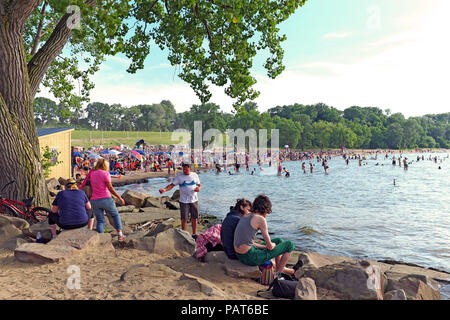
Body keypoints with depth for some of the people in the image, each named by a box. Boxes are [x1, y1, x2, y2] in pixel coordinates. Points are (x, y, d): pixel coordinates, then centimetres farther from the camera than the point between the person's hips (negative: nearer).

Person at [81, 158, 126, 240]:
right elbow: (110, 188, -12)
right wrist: (119, 197, -8)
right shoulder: (105, 173, -9)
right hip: (106, 199, -4)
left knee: (100, 220, 9)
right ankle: (120, 234, 8)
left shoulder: (92, 174, 9)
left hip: (95, 201, 4)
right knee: (115, 215, 16)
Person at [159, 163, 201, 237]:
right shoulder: (179, 177, -4)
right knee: (184, 218, 0)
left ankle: (194, 234, 25)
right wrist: (165, 189, -29)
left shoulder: (195, 175, 5)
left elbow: (199, 185, 12)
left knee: (194, 218, 9)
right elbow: (172, 185, -11)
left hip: (194, 200, 3)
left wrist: (199, 188, -11)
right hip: (184, 201, -2)